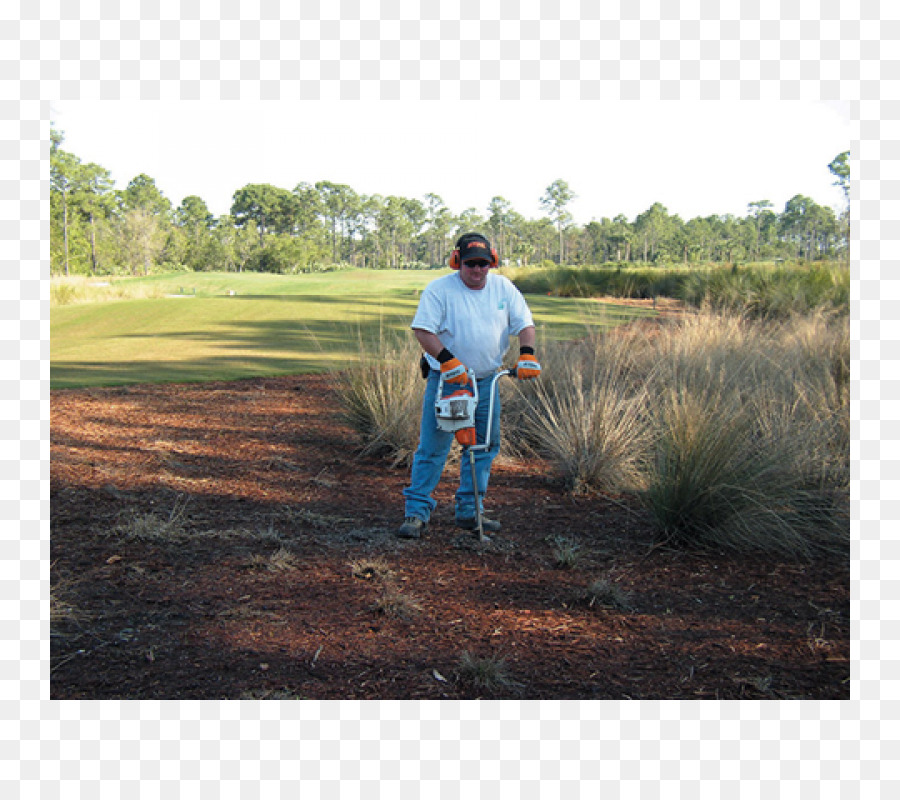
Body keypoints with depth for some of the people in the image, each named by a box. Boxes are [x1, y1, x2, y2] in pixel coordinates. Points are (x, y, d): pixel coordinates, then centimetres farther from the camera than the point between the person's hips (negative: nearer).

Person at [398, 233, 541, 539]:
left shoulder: (503, 287, 6)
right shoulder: (439, 289, -8)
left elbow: (524, 323, 7)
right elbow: (422, 330, -15)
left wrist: (527, 355, -11)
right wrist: (448, 361, -25)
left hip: (486, 381, 5)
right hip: (446, 380, -5)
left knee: (485, 446, 8)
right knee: (433, 447, -5)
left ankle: (469, 511, 20)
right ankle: (416, 513, 3)